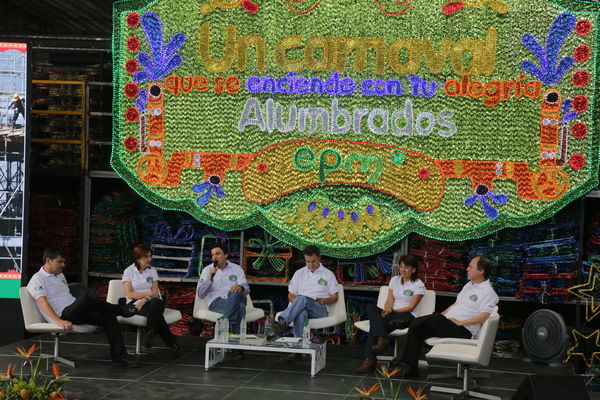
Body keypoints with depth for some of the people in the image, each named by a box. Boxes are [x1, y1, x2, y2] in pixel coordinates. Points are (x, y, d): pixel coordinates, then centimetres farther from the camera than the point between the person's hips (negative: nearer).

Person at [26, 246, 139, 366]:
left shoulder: (60, 275, 25)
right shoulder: (38, 279, -4)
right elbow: (42, 302, -19)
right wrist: (59, 321, -32)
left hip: (75, 314, 9)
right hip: (62, 315, -9)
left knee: (108, 316, -12)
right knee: (85, 297, -33)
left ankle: (118, 355, -12)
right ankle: (119, 309, -12)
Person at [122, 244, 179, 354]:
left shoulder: (152, 271, 15)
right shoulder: (129, 271, 5)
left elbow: (155, 293, 5)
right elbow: (130, 294, -6)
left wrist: (145, 300, -17)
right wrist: (149, 293, -7)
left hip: (151, 302, 3)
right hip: (135, 304, -3)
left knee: (158, 303, -39)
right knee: (156, 313, -38)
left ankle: (151, 333, -35)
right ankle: (171, 342, -34)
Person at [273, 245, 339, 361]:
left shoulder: (328, 275, 15)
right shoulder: (299, 273, 22)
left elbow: (335, 297, 12)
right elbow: (290, 294, 21)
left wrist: (325, 300, -10)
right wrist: (294, 300, -4)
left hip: (320, 310, -2)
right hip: (302, 307, 2)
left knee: (303, 299, -39)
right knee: (301, 313, -40)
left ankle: (282, 322, -59)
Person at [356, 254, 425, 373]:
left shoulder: (418, 285, -1)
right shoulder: (394, 280, 18)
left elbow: (411, 307, -8)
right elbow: (389, 300, 11)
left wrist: (392, 311, -16)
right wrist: (387, 309, -13)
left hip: (407, 316, -6)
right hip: (392, 314, 6)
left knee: (375, 321, -32)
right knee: (371, 307, -27)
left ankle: (370, 359, -34)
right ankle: (382, 338, -42)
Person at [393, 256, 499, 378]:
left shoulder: (488, 292, -7)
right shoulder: (469, 285, 22)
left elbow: (483, 317, -19)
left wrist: (460, 322, -21)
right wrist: (441, 315, 12)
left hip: (463, 331, -9)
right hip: (447, 324, 9)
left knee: (435, 318, -32)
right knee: (417, 329, -11)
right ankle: (410, 369, -14)